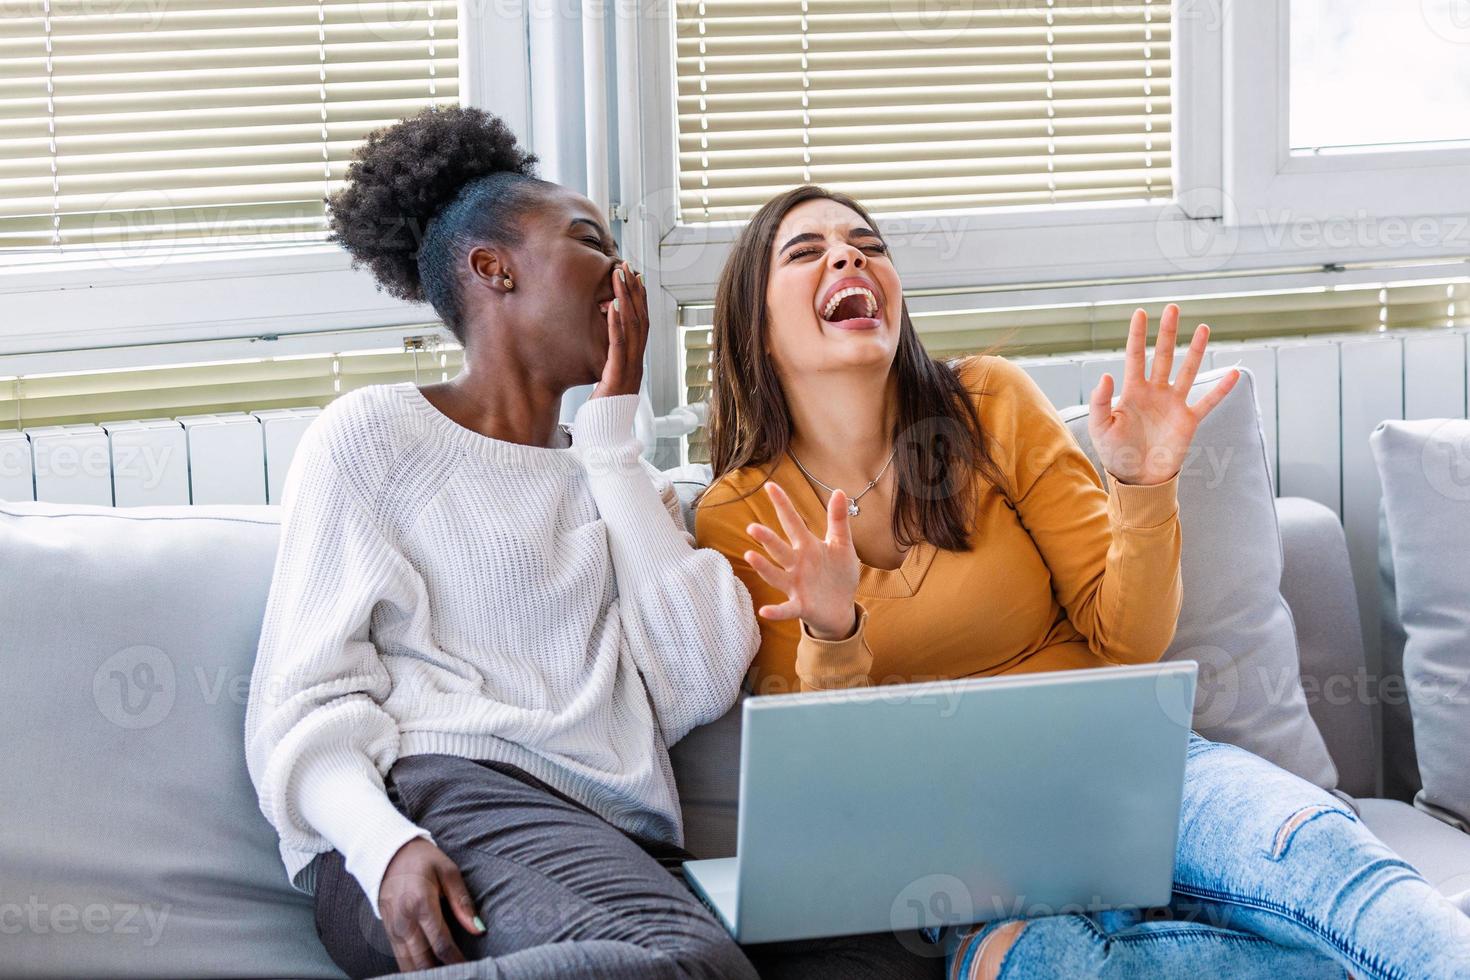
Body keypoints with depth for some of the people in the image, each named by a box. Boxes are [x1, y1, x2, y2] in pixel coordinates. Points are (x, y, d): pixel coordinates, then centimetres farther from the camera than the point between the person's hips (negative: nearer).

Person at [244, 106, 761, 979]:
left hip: (621, 849, 5)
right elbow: (307, 700, 2)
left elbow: (701, 687, 8)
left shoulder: (621, 481, 28)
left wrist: (613, 434, 13)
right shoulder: (377, 434, 13)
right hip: (438, 790, -5)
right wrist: (384, 843, -20)